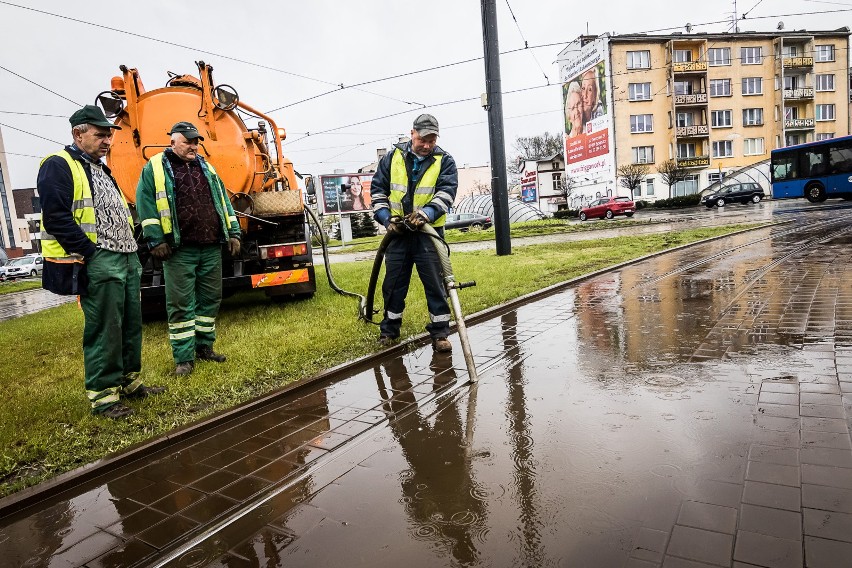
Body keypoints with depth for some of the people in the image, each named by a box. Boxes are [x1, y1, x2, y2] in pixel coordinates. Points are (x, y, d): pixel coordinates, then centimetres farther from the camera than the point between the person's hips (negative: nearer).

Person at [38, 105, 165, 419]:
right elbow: (56, 218, -16)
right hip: (98, 263, -9)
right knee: (104, 330, -5)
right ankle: (102, 394, 6)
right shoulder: (59, 166, -6)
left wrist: (130, 248, 13)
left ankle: (128, 381, 25)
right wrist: (90, 253, -18)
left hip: (126, 257, 9)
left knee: (131, 324, 13)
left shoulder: (101, 169, 22)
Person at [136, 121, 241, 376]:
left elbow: (223, 201, 18)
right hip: (179, 250, -5)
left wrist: (233, 233, 10)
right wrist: (156, 240, -10)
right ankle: (184, 357, 7)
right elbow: (146, 204, -3)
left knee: (211, 298, 10)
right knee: (181, 303, -2)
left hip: (211, 247, 5)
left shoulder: (206, 168, 19)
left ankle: (204, 347, 24)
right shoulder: (154, 168, 4)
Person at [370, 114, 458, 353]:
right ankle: (389, 330, 26)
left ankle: (440, 333, 9)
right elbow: (377, 189, 8)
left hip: (429, 231, -2)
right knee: (393, 283, 11)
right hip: (397, 232, 2)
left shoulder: (444, 161, 0)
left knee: (435, 283, -2)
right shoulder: (393, 157, 6)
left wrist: (424, 214, -29)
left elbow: (446, 194, -12)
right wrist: (387, 218, -5)